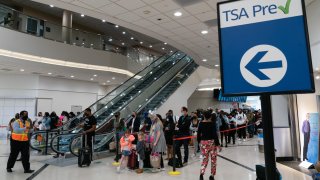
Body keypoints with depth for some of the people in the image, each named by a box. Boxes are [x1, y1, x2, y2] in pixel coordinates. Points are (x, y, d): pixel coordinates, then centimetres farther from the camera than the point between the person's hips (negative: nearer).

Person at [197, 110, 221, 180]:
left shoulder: (201, 123, 0)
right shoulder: (212, 123, -10)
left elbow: (198, 134, 3)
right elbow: (215, 134, -15)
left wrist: (200, 141, 18)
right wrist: (218, 144, -10)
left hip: (203, 142, 3)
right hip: (212, 142, -3)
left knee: (205, 158, 13)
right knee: (213, 159, 13)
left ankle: (201, 173, -8)